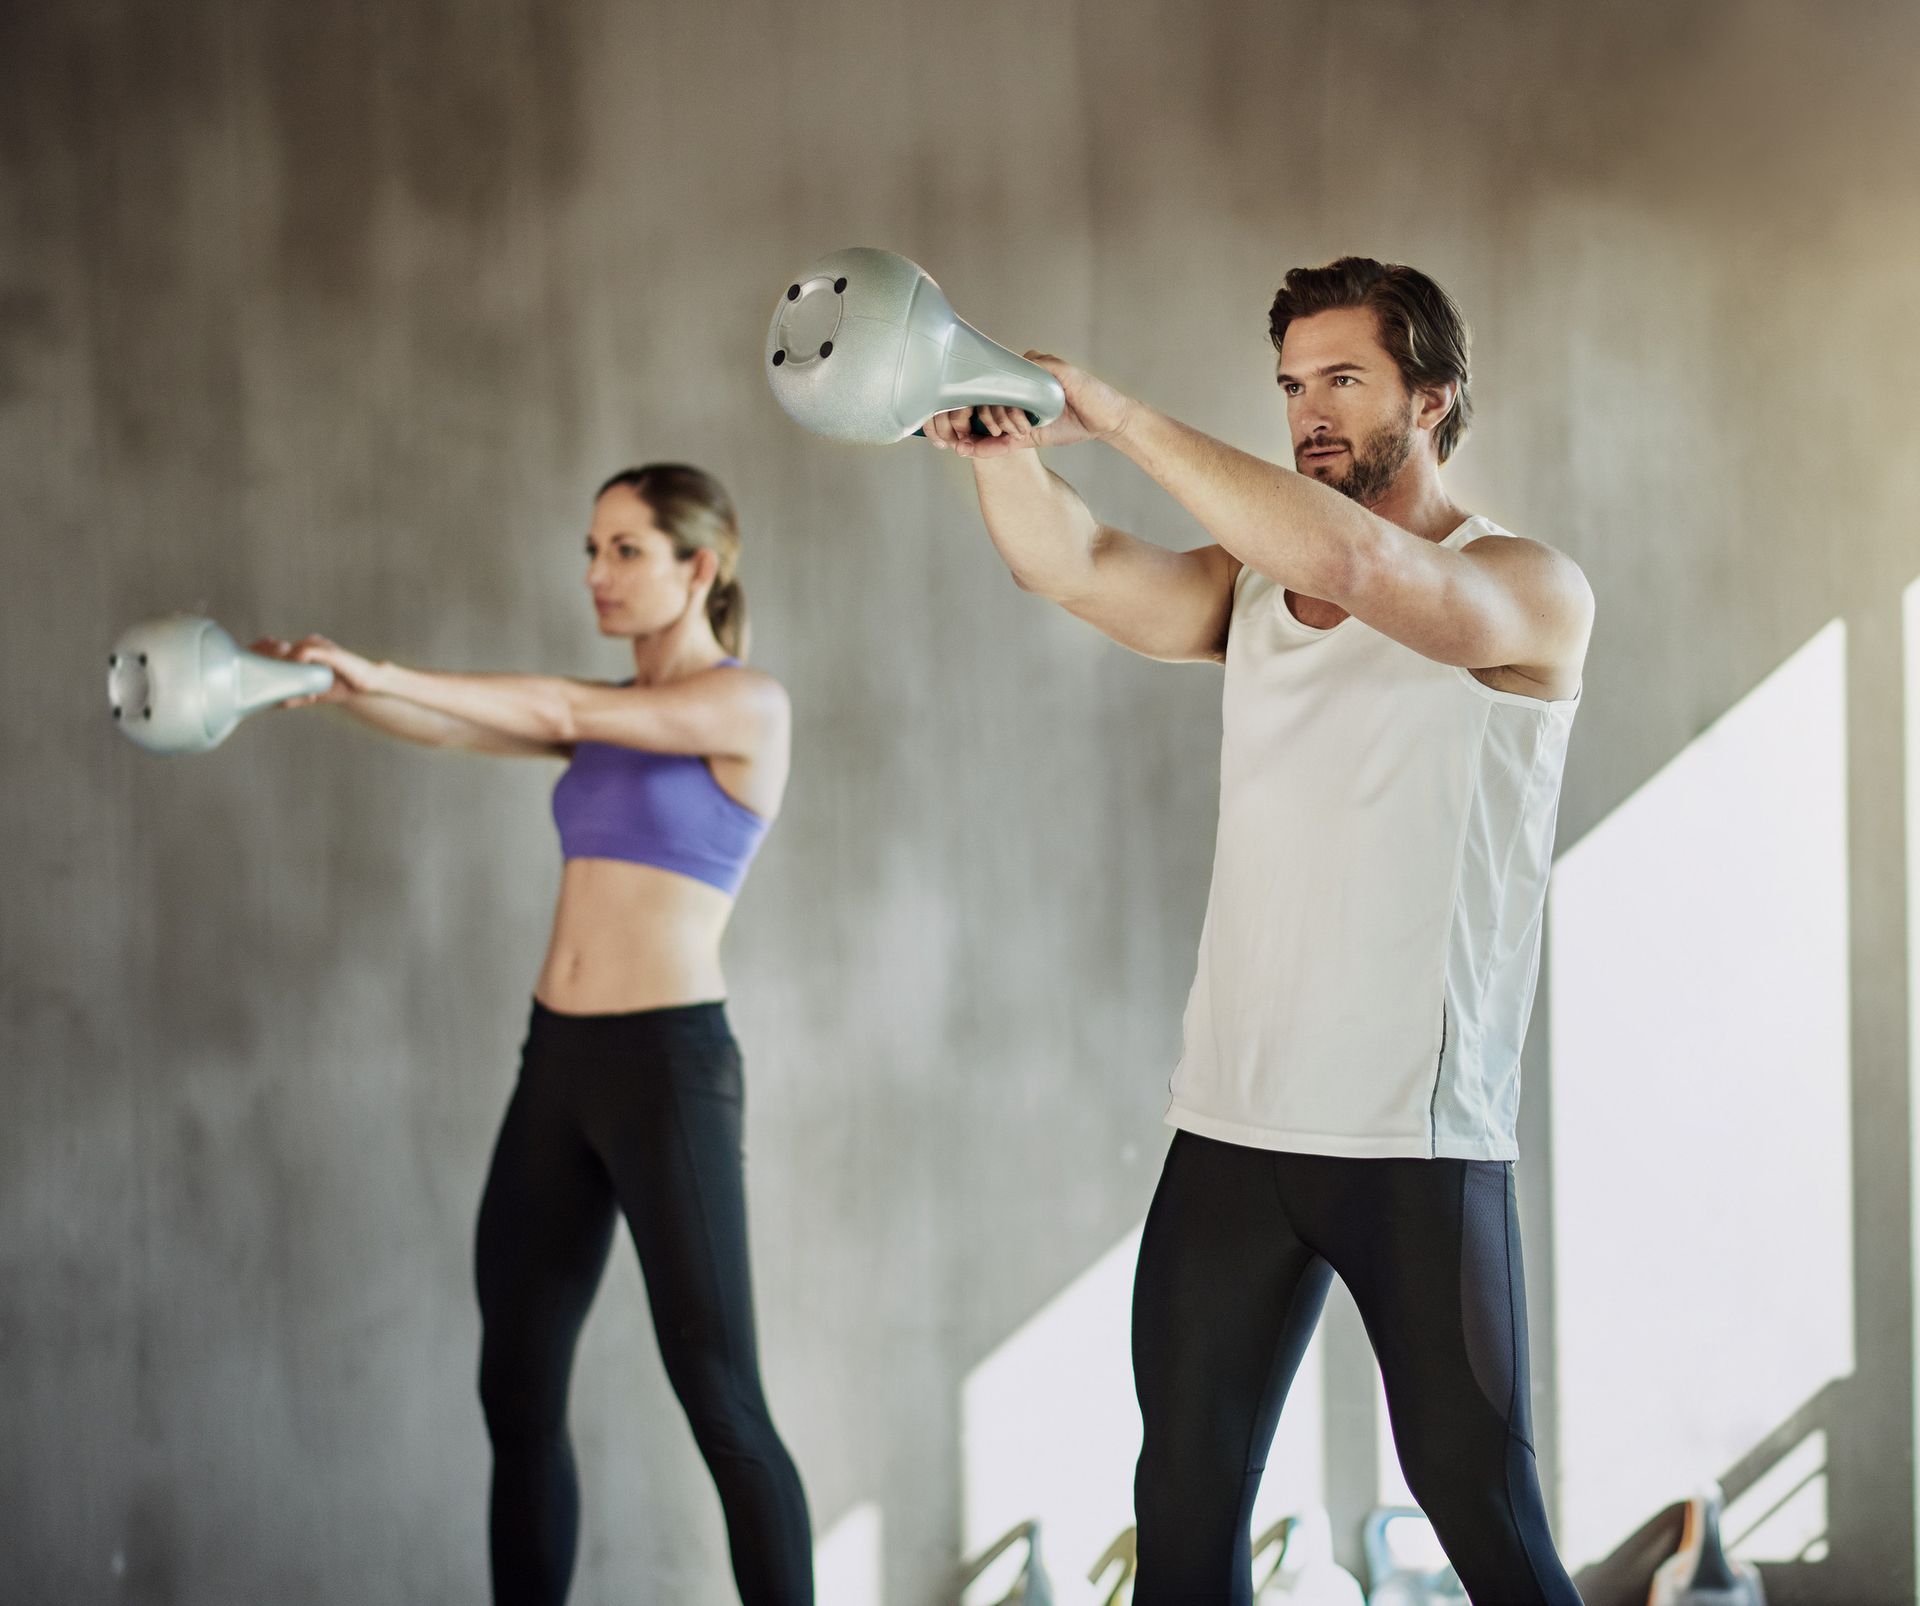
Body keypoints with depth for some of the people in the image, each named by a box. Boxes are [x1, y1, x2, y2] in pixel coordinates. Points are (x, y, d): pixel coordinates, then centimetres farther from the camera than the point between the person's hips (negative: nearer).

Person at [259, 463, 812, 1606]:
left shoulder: (749, 705, -5)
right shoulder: (613, 716, 16)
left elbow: (561, 712, -17)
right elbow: (452, 727, 2)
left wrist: (384, 672, -20)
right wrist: (335, 689, -16)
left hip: (670, 1063, -7)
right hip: (559, 1063, 7)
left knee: (720, 1399, -4)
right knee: (518, 1389, 7)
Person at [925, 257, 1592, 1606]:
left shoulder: (1531, 593, -4)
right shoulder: (1254, 588, 13)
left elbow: (1354, 558, -24)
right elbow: (1075, 565, -4)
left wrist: (1122, 417, -22)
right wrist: (1003, 449, -25)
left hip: (1418, 1141, -5)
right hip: (1231, 1129, 5)